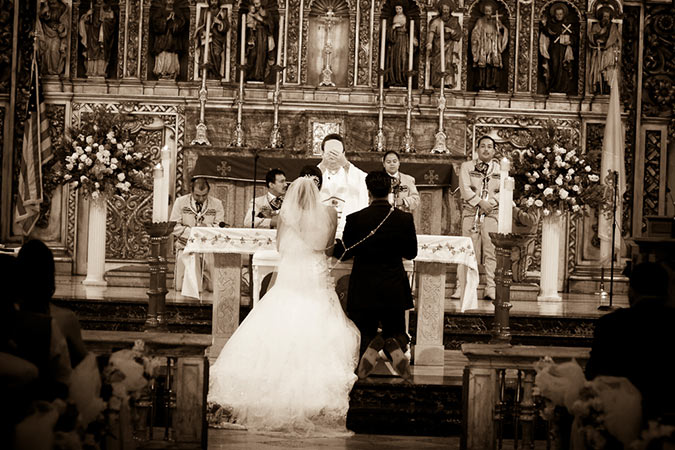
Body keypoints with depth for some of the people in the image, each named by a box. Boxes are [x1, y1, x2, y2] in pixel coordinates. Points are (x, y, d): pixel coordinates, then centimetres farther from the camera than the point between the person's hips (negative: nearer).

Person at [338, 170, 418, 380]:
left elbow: (343, 253, -3)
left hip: (364, 290, -1)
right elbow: (411, 253, 4)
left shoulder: (355, 219, -12)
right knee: (395, 332, 17)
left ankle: (371, 347, -21)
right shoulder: (404, 219, -7)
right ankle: (394, 347, -18)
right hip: (394, 290, 1)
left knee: (364, 335, 14)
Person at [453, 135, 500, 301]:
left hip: (492, 213, 1)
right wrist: (480, 202, -12)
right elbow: (465, 188, -2)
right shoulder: (467, 166, 10)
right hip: (470, 213, -1)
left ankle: (491, 289, -2)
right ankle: (461, 287, -3)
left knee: (491, 252, -3)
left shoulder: (500, 169, 13)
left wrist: (490, 203, -10)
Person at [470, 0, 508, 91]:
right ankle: (481, 84, -7)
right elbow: (475, 34, 7)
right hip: (483, 47, -1)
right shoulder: (480, 21, 7)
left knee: (493, 65, -6)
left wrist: (497, 21, -14)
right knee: (482, 65, -9)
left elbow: (500, 30, -2)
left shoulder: (496, 21, 11)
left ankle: (491, 84, -4)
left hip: (494, 48, 1)